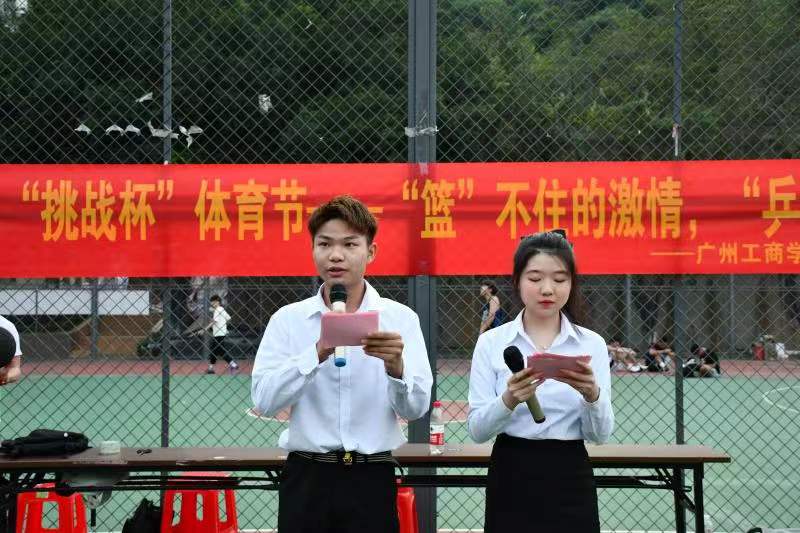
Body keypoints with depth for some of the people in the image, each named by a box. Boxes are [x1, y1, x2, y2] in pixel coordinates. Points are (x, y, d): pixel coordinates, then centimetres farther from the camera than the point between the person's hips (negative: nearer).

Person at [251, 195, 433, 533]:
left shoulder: (400, 319, 1)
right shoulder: (288, 319, 1)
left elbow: (415, 408, -6)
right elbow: (264, 400, -10)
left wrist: (396, 367, -26)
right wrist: (319, 353, -23)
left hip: (371, 480, 0)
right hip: (306, 479, 0)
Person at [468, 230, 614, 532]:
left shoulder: (592, 344, 1)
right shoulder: (491, 342, -1)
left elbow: (601, 434, -3)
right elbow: (477, 430, -6)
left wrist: (592, 395, -22)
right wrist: (509, 400, -24)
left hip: (570, 484, 1)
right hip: (511, 484, -1)